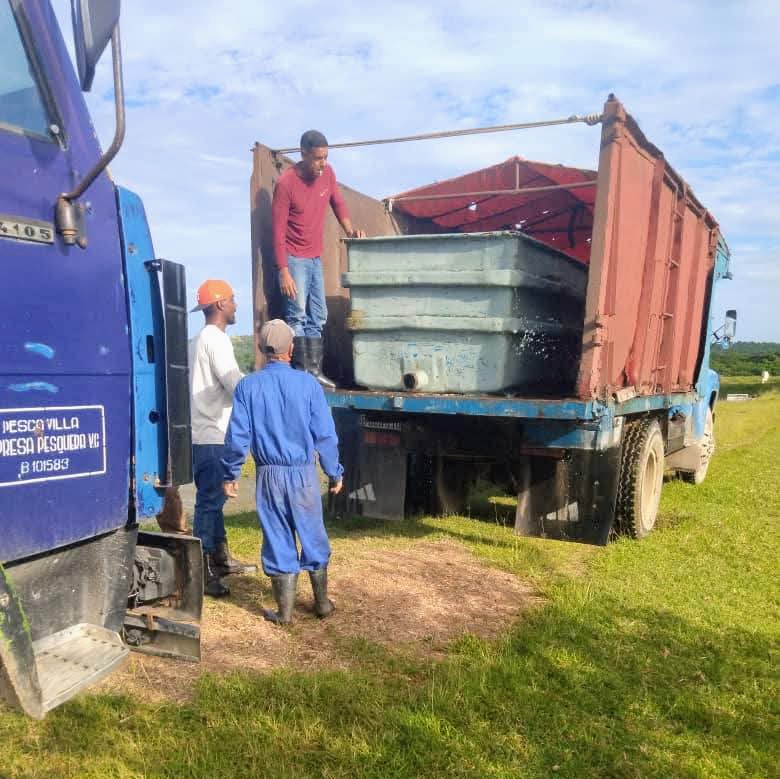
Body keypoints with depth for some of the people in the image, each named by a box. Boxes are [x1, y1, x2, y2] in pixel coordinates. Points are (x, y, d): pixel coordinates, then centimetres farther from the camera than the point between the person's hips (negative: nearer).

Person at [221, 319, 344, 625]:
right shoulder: (307, 383, -6)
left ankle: (284, 610, 18)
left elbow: (238, 435, -4)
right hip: (304, 473, 0)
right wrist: (335, 473, 7)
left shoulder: (248, 385, -4)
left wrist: (231, 474, 8)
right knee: (313, 536, 13)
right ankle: (322, 602, 26)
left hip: (269, 475, 1)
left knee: (277, 539, 9)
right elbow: (325, 434, -4)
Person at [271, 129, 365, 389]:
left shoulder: (327, 173, 0)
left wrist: (350, 230, 0)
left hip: (316, 258, 7)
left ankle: (315, 371, 13)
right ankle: (301, 374, -7)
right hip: (294, 259, -7)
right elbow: (278, 231, -16)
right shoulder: (286, 183, -17)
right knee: (298, 316, -9)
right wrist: (283, 272, -19)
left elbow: (338, 203, 17)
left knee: (318, 317, 7)